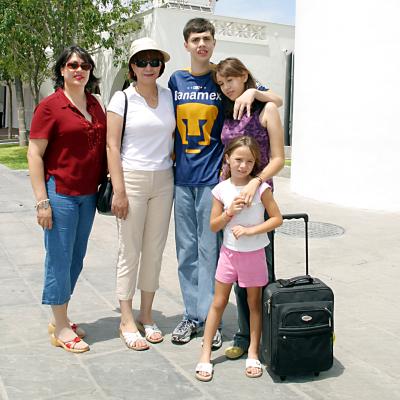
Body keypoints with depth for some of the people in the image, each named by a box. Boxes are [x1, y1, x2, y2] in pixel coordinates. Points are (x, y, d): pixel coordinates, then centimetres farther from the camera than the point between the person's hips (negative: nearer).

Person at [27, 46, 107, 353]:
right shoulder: (50, 106, -8)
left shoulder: (95, 105, 10)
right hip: (60, 192, -6)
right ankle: (60, 328, 15)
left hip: (88, 195, 6)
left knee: (76, 259, 13)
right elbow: (34, 154, -10)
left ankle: (60, 319, 29)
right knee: (60, 259, 1)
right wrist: (42, 200, -15)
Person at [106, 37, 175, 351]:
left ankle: (146, 315, 22)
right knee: (130, 251, 1)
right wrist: (119, 191, -12)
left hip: (163, 180, 4)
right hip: (132, 179, -4)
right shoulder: (122, 99, -2)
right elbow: (112, 146, -6)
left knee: (155, 250, 8)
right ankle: (127, 320, 13)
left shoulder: (170, 97, 8)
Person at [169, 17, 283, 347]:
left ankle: (210, 318, 12)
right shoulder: (176, 80, 10)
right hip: (182, 178, 4)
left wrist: (253, 92, -20)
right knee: (186, 250, 9)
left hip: (213, 177, -3)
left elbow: (277, 100, -1)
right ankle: (192, 314, 21)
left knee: (210, 250, 0)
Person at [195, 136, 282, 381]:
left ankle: (253, 352, 25)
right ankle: (206, 354, 17)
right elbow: (213, 226, -1)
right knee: (218, 303, 7)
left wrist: (249, 230, -20)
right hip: (229, 252, 2)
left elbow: (277, 219, -11)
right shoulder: (221, 190, -5)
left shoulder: (261, 188, -11)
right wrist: (229, 212, -18)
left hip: (254, 254, -1)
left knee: (254, 304, 12)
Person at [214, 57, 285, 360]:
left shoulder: (266, 109, -3)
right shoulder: (228, 114, 13)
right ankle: (246, 336, 21)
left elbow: (278, 158, -7)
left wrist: (256, 181, -22)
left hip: (258, 195, -5)